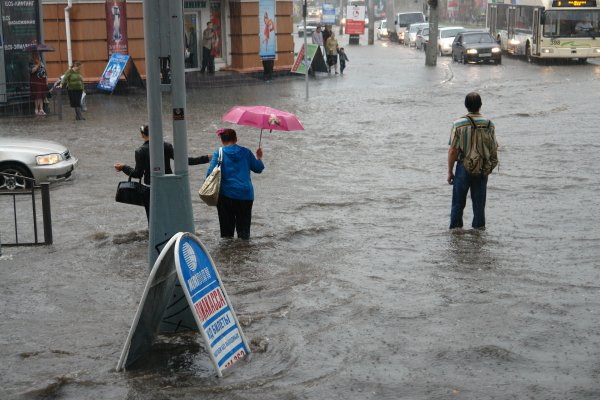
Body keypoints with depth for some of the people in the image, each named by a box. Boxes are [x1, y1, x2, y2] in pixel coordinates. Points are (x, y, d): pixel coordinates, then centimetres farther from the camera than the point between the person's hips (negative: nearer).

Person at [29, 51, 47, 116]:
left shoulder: (41, 63, 16)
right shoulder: (31, 64, -4)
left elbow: (44, 72, 20)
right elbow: (32, 70, -20)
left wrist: (46, 80, 15)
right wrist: (38, 65, -18)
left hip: (42, 82, 6)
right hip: (36, 82, -6)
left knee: (42, 96, 3)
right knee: (37, 96, -8)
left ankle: (41, 109, 3)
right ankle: (37, 110, -3)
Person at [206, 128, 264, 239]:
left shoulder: (219, 153, -2)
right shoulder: (246, 152, 5)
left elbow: (211, 172, -11)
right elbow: (258, 168, 12)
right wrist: (259, 158, 31)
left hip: (226, 194, -2)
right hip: (246, 194, 2)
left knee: (226, 227, 6)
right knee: (244, 226, 10)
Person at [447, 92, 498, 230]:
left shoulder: (458, 124, -10)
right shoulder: (489, 124, -4)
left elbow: (452, 151, -9)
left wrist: (450, 172, -1)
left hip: (464, 168, -2)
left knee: (458, 203, 9)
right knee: (479, 204, 11)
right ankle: (479, 228, 16)